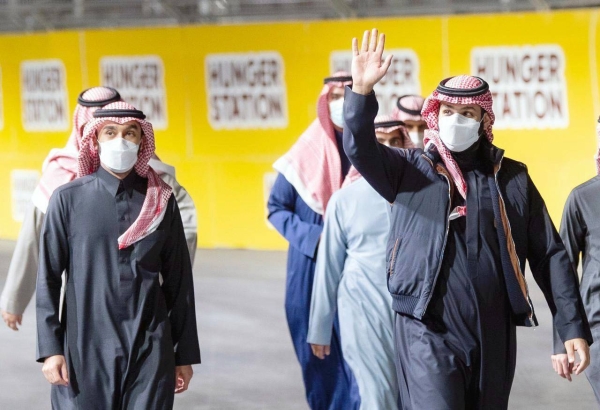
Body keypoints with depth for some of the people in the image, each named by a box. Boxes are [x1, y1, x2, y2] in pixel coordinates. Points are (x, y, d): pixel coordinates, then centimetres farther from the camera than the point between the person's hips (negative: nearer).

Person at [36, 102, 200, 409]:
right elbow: (47, 277, 1)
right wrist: (50, 349, -6)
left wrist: (185, 355, 8)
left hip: (150, 349, 1)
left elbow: (179, 281, 7)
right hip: (86, 347, -1)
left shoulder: (162, 200, 4)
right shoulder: (68, 199, 0)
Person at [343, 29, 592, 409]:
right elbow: (360, 148, -14)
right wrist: (362, 91, -30)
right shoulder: (410, 169, 3)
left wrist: (573, 327, 2)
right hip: (428, 333, -3)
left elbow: (550, 256, 7)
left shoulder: (512, 178, 7)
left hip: (494, 335, 3)